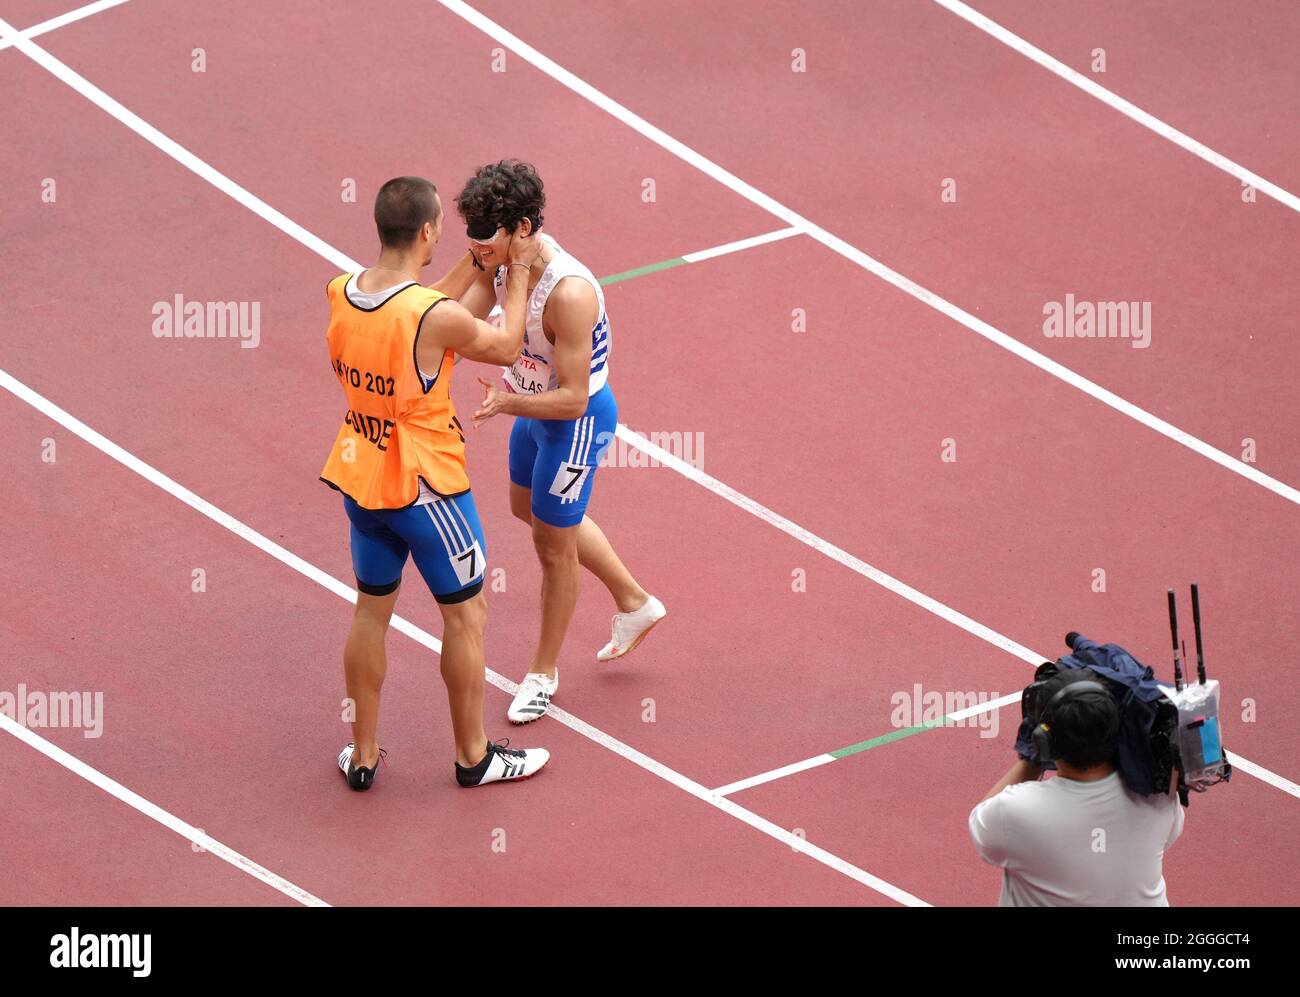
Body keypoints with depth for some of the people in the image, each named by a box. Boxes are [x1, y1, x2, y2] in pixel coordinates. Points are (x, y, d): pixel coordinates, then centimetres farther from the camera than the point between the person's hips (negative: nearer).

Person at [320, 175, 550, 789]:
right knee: (465, 617, 12)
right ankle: (474, 756, 25)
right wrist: (517, 271, 3)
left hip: (363, 483, 6)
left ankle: (362, 755, 28)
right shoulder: (436, 319, -28)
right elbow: (506, 347, -8)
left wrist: (477, 259, 14)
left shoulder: (339, 294, -8)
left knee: (371, 612, 19)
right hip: (426, 487, -6)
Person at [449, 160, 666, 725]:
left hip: (577, 420, -9)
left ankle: (543, 672, 32)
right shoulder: (501, 260, -14)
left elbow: (572, 398, -33)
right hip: (534, 407, 9)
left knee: (553, 545, 8)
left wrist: (507, 403, -42)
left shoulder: (569, 292, -38)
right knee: (530, 509, 29)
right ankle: (634, 604, 47)